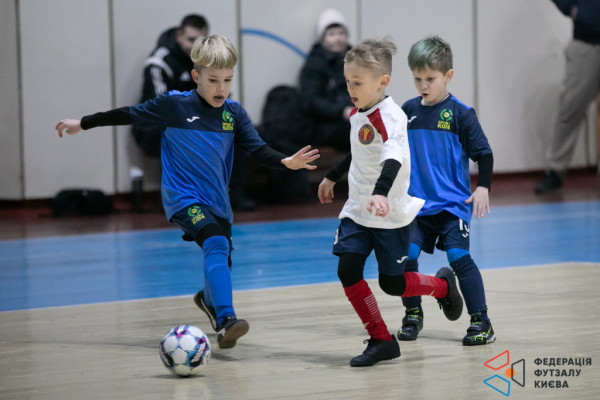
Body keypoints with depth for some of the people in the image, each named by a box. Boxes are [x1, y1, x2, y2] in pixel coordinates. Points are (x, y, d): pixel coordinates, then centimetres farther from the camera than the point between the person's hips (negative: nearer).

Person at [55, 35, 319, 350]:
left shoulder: (234, 114, 3)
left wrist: (286, 161, -19)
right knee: (217, 245, -28)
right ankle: (225, 322, -39)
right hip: (183, 199, -5)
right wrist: (83, 124, 8)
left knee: (220, 263, 13)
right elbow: (129, 115, 2)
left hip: (216, 202, 5)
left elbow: (257, 150, 0)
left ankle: (209, 299, 50)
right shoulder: (174, 105, -7)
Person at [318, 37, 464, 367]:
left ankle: (443, 285, 33)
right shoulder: (358, 113, 4)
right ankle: (381, 340, 0)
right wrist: (332, 177, 35)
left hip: (392, 214, -7)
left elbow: (394, 158, -40)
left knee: (391, 283, 2)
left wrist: (381, 192, -56)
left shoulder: (390, 118, -22)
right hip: (358, 210, 7)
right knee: (347, 271, -9)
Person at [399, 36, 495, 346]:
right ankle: (413, 315, 13)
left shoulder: (460, 114, -6)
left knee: (459, 257, -13)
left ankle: (481, 321, -5)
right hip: (417, 203, 4)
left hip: (453, 203, -4)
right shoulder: (408, 111, 7)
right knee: (406, 256, -7)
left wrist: (483, 187, -13)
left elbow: (483, 153, -3)